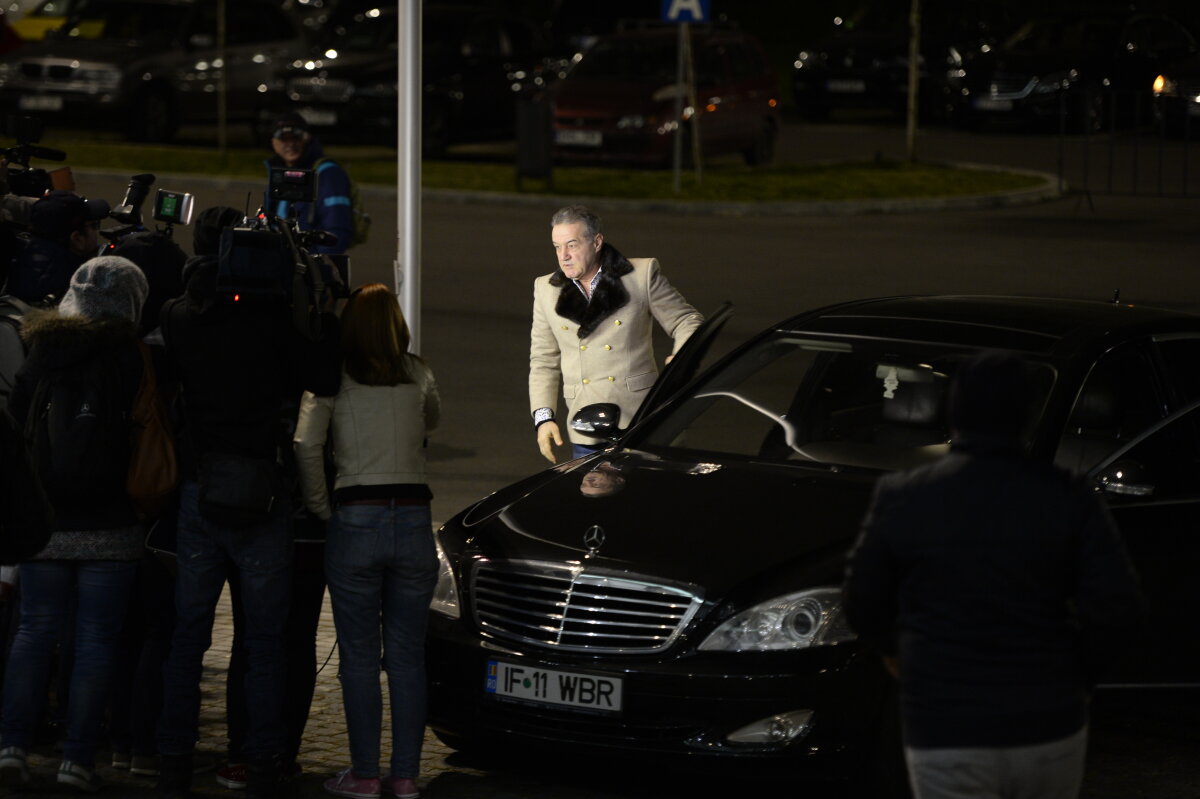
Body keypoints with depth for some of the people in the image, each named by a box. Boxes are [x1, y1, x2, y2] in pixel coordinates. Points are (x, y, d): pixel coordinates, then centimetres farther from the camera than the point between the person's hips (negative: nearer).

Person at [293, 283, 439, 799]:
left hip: (355, 519, -2)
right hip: (413, 519, 2)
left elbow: (306, 445, -10)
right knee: (408, 655, 8)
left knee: (360, 657, 4)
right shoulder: (417, 375, 8)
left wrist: (320, 504, 1)